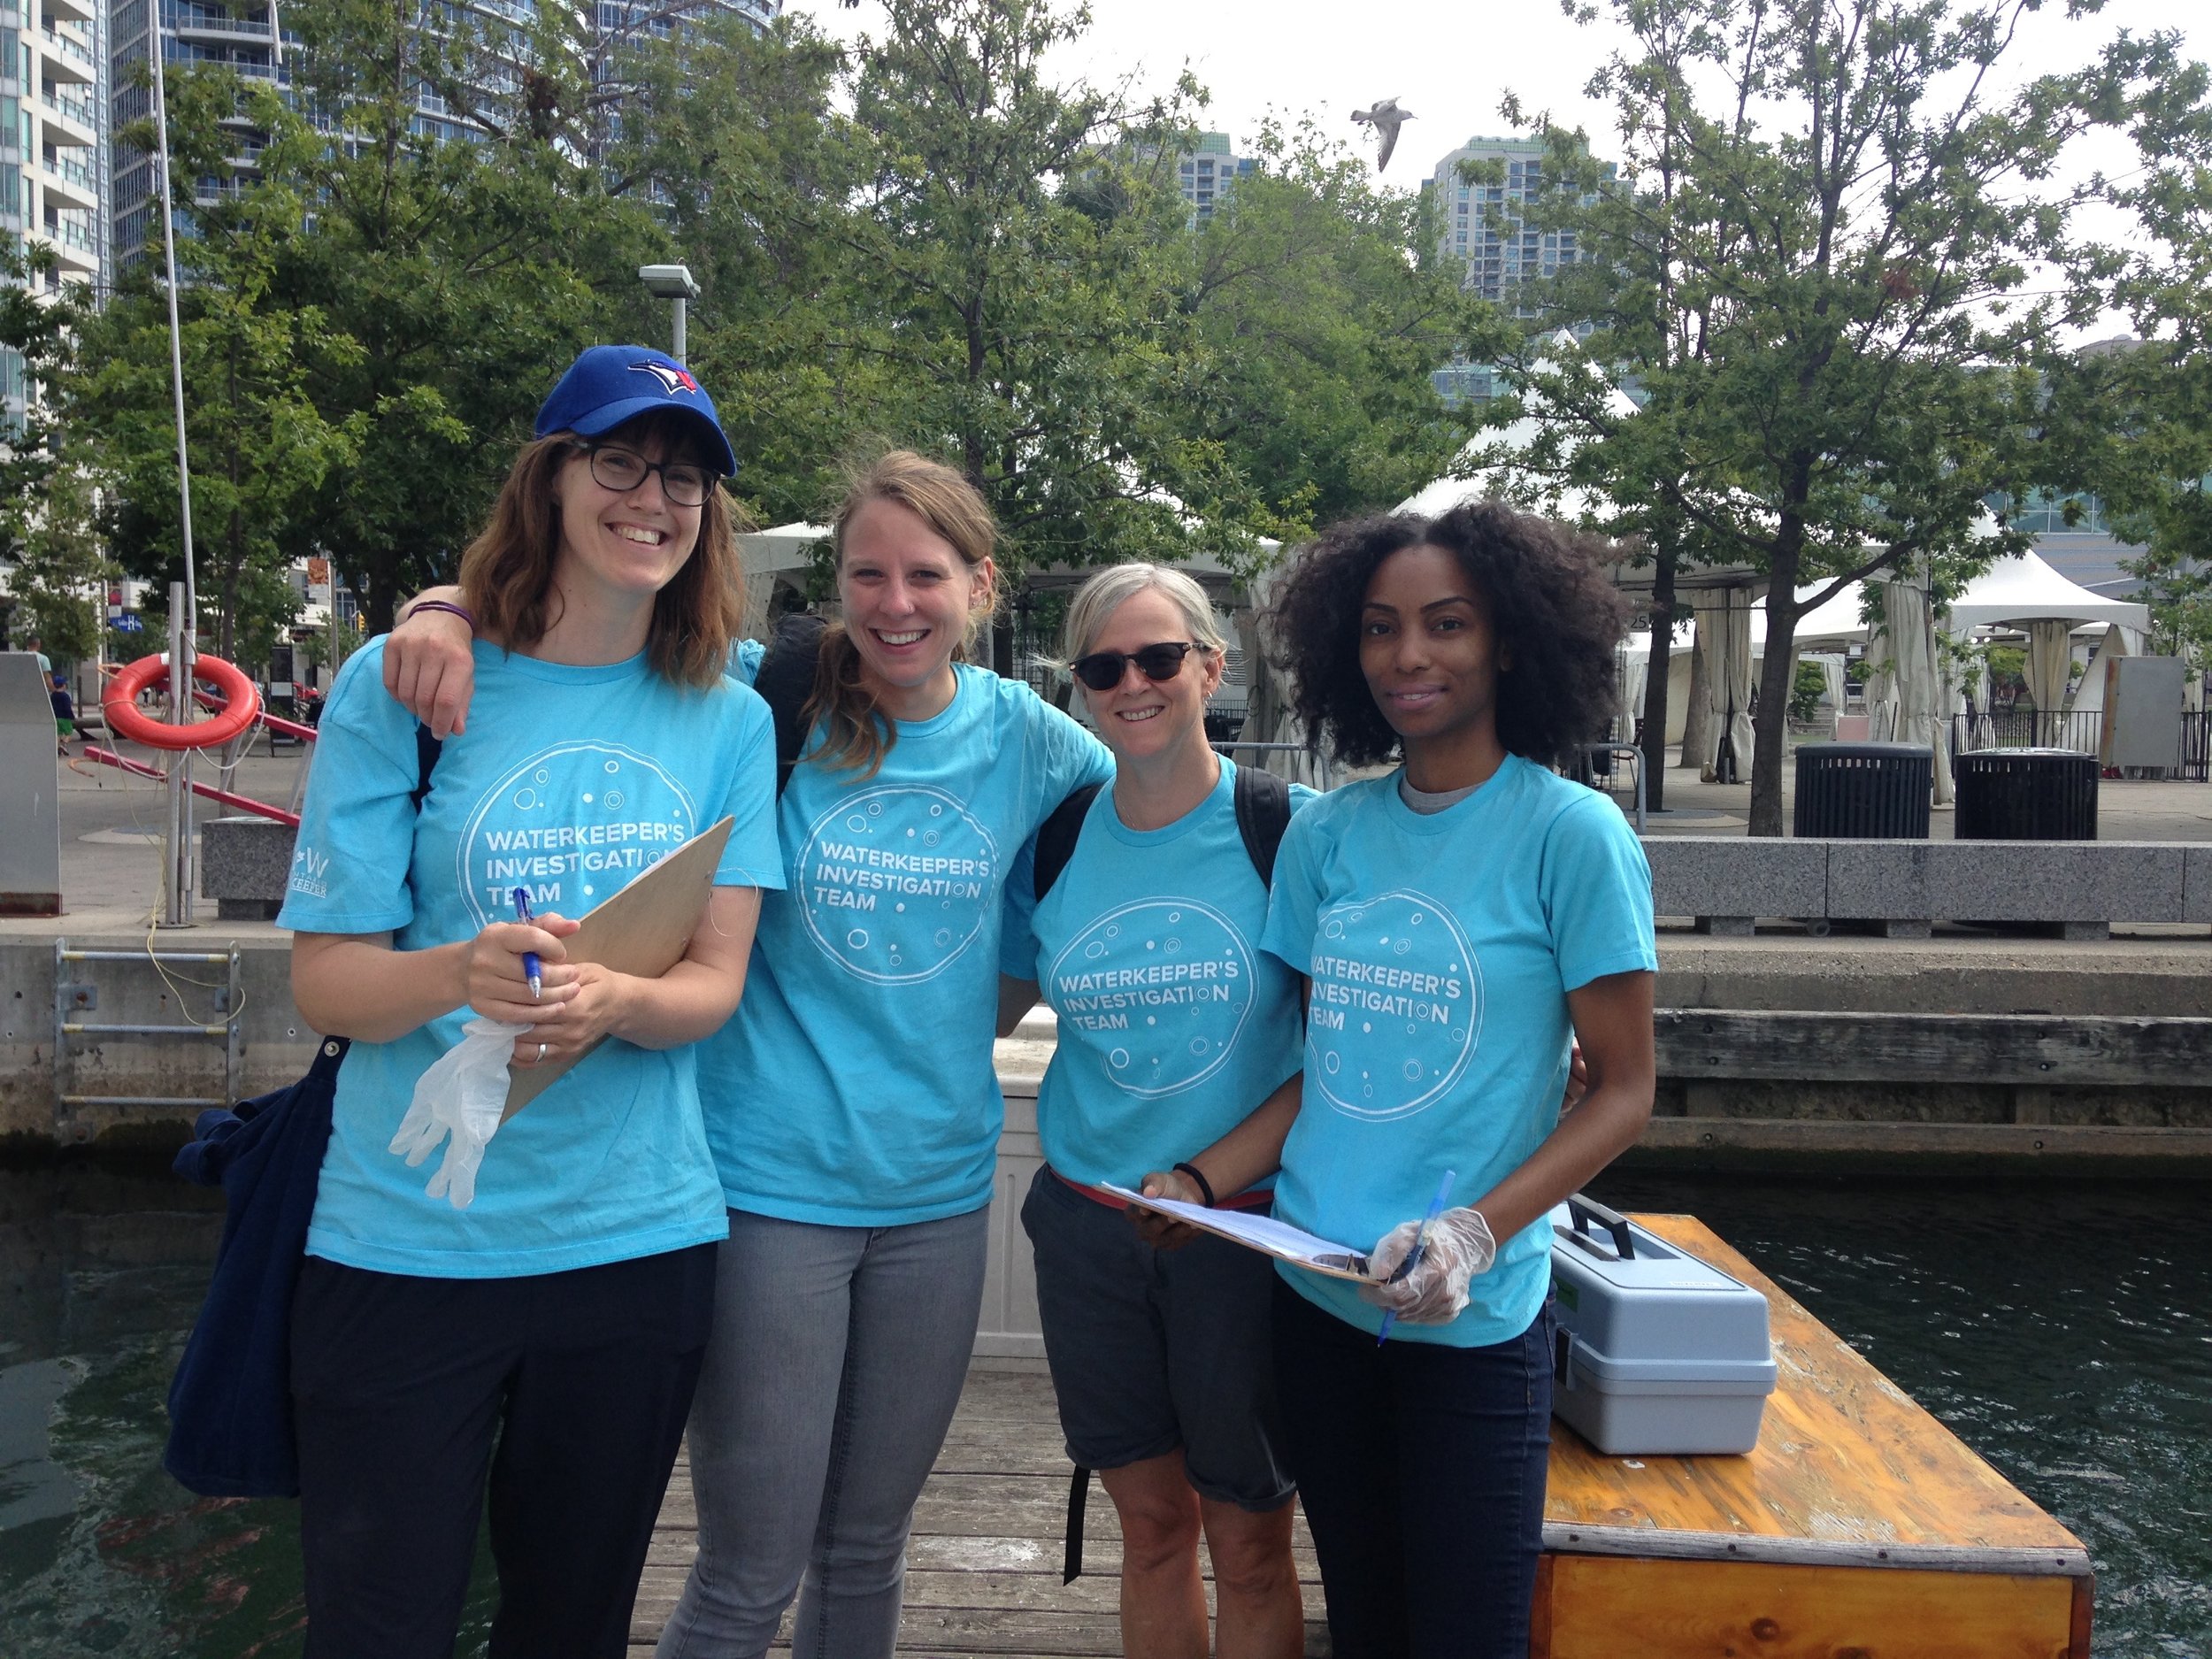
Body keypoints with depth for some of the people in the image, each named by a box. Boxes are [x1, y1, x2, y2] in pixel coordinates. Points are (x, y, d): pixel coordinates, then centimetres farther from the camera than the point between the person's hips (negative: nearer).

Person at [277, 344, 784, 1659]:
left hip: (640, 1239, 3)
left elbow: (717, 982, -3)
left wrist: (610, 1002, -25)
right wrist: (463, 973, -29)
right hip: (407, 1242, -2)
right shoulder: (400, 686, -6)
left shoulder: (728, 719, 1)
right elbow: (326, 977, -7)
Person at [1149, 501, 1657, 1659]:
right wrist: (1199, 1183, -2)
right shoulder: (1326, 834, 5)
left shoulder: (1571, 833, -9)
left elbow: (1622, 1090, -8)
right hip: (1313, 1299, 4)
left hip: (1472, 1324, -4)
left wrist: (1476, 1233, -19)